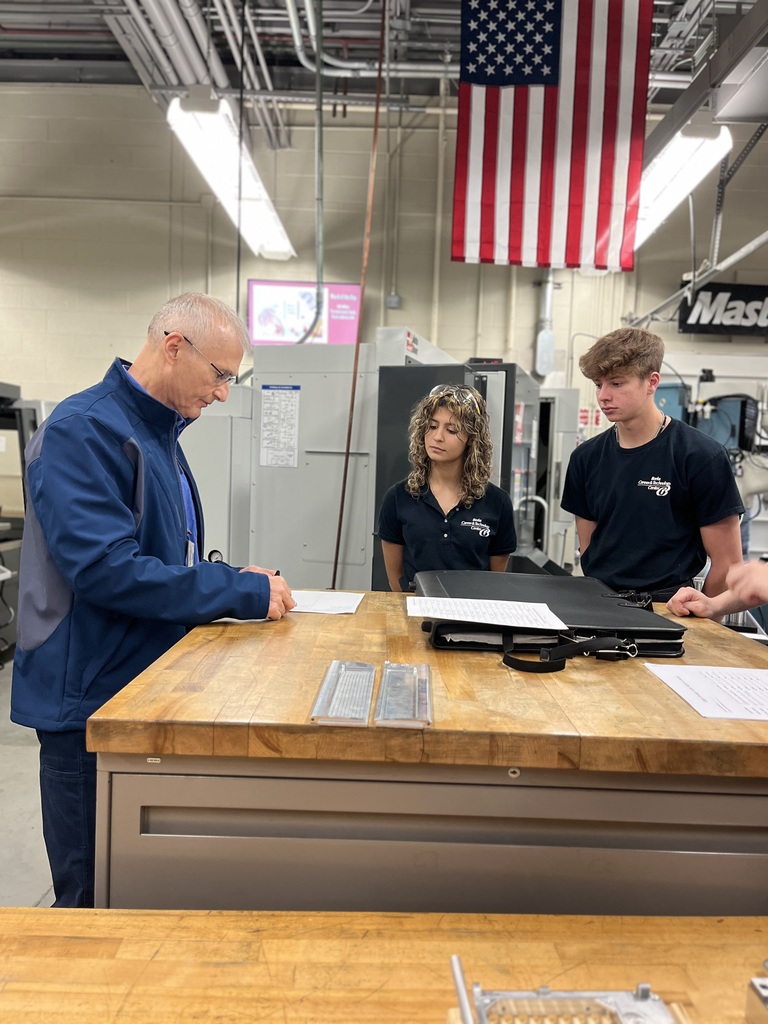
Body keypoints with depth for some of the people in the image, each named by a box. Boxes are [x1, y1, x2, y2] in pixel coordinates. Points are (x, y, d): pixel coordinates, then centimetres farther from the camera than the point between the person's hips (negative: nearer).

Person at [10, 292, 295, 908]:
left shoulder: (160, 432, 11)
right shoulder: (84, 430, -18)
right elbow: (107, 568, -28)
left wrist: (238, 583, 2)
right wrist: (243, 592, -23)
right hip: (91, 695, -9)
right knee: (92, 895, 8)